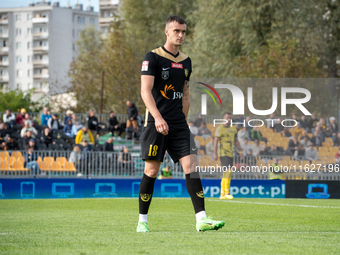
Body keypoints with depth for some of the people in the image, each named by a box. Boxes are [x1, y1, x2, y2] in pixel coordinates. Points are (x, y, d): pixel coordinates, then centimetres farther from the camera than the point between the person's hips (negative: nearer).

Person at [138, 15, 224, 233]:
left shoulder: (186, 61, 14)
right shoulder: (153, 57, -5)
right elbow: (145, 90, -14)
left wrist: (182, 120, 15)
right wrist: (157, 117, -27)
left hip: (179, 125, 5)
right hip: (156, 124, -5)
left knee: (191, 166, -7)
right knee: (152, 170, -2)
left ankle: (201, 219, -12)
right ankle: (142, 221, 11)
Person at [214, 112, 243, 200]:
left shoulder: (233, 129, 16)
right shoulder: (220, 128, -4)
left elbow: (236, 141, 23)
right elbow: (216, 141, -7)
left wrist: (240, 151, 17)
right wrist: (215, 153, -12)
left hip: (230, 153, 7)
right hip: (223, 153, -7)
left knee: (226, 173, 8)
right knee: (228, 171, -17)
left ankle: (222, 194, 12)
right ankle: (226, 192, -18)